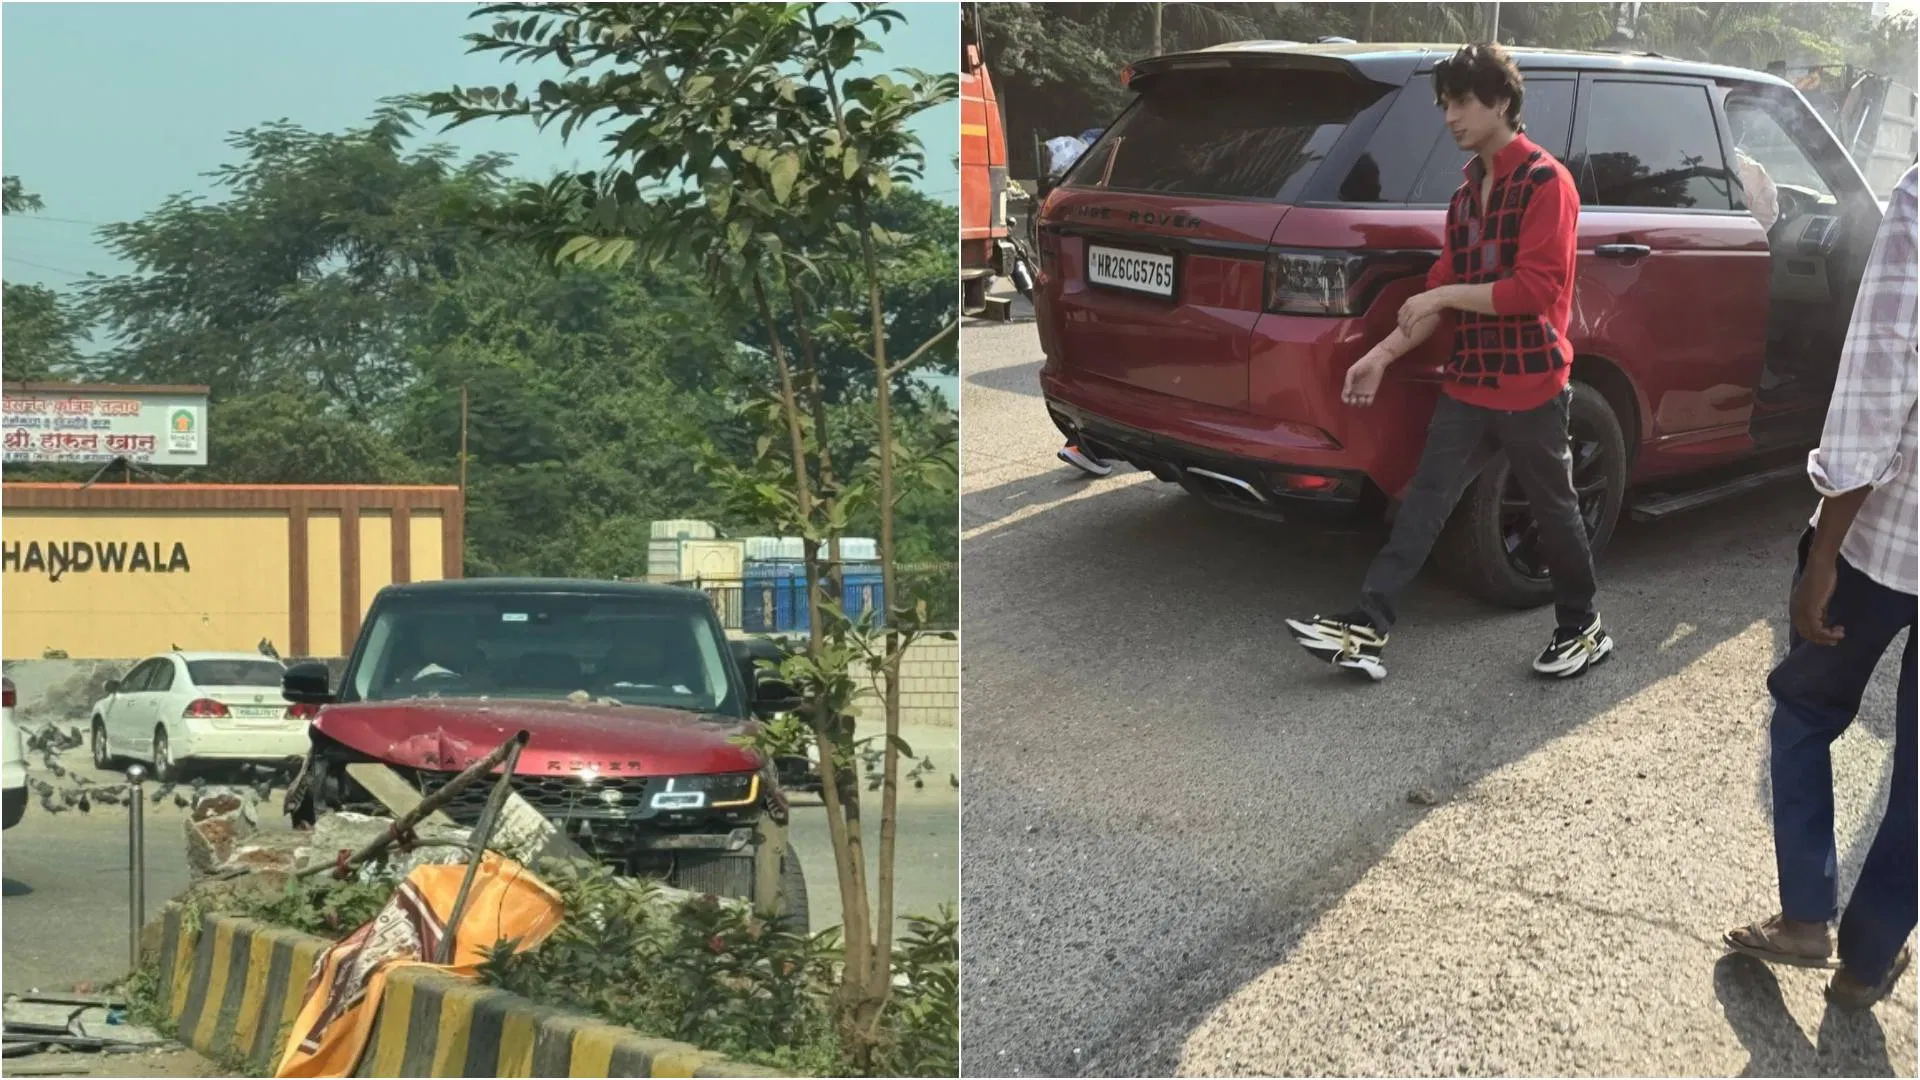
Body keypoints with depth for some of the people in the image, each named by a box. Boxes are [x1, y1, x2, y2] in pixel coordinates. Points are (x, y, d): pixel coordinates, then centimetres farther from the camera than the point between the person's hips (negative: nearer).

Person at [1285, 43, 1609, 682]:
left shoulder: (1545, 182, -12)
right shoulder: (1469, 192, 14)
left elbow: (1536, 289, -21)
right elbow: (1444, 291, 16)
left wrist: (1445, 295, -16)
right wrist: (1383, 354, 8)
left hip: (1531, 384, -7)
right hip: (1469, 383, 7)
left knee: (1553, 509, 8)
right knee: (1423, 503, 0)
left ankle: (1583, 629, 26)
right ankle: (1367, 630, -3)